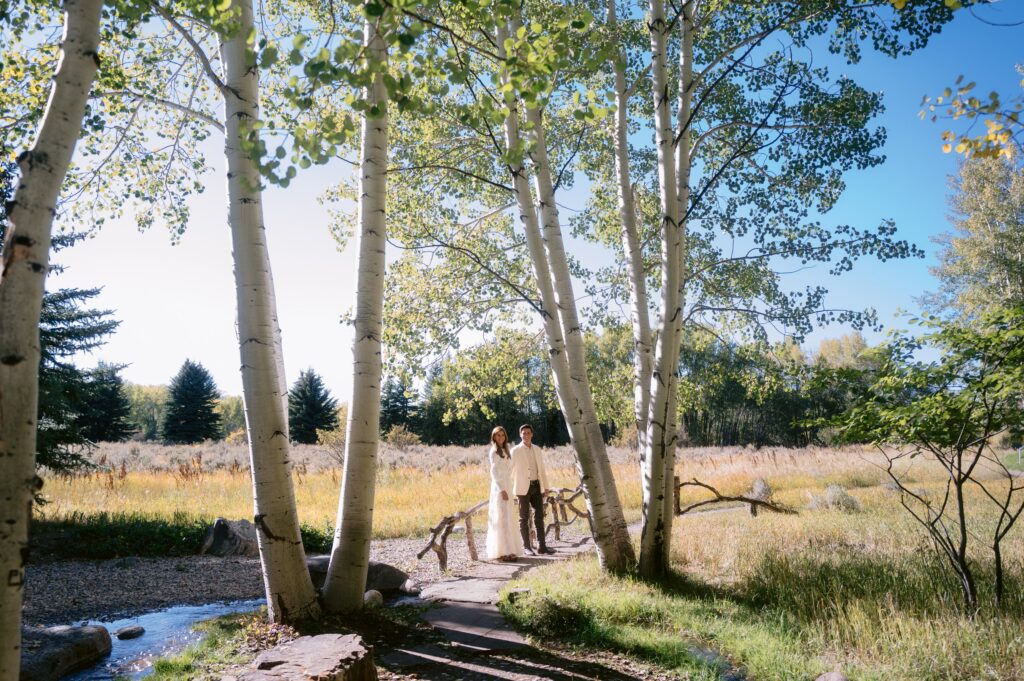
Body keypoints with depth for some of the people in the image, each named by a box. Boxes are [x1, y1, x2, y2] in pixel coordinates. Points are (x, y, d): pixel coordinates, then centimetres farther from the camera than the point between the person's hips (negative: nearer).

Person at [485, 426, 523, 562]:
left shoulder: (505, 451, 16)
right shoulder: (494, 451, -8)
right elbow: (494, 472, -15)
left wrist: (508, 490, 14)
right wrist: (502, 490, -21)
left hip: (507, 487, 9)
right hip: (499, 487, -9)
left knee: (508, 520, 10)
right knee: (502, 519, -9)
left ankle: (507, 550, 16)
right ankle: (502, 552, -8)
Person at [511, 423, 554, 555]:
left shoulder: (537, 450, 10)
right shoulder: (515, 450, -4)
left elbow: (542, 469, 14)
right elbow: (511, 470, -3)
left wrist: (546, 486, 11)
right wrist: (510, 489, -6)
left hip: (536, 486, 5)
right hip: (523, 487, -4)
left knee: (539, 516, 4)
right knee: (524, 518, 2)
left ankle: (541, 546, 8)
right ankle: (526, 547, 7)